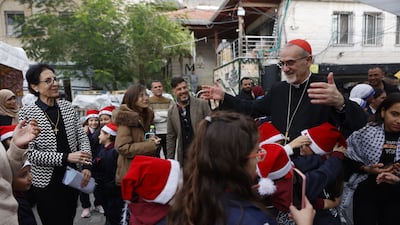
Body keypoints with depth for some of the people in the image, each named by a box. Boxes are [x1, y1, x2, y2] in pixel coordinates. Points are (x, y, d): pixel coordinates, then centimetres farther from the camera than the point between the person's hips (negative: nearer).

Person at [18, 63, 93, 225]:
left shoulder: (67, 106, 1)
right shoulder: (27, 113, -11)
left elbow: (82, 136, 4)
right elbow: (29, 153, -16)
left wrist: (86, 166, -8)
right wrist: (65, 157, -24)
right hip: (47, 182, -4)